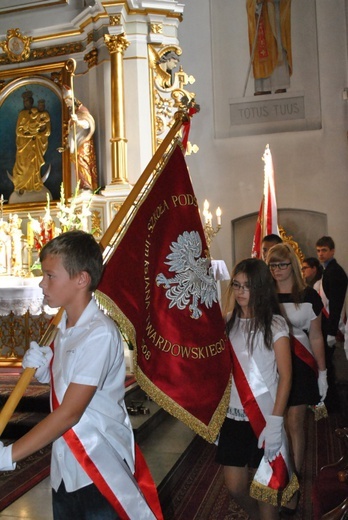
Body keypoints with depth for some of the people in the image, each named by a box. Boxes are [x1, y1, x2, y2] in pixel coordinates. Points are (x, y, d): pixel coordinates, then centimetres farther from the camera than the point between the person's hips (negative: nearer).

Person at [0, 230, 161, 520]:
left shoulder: (100, 334, -23)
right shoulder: (65, 327, 3)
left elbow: (69, 413, -24)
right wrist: (43, 370, -4)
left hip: (100, 470, -8)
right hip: (64, 468, 8)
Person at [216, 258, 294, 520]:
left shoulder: (275, 324, -9)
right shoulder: (228, 322, 4)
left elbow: (285, 375, -10)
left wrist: (275, 421, -16)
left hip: (264, 417, -4)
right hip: (232, 416, 4)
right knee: (235, 486, 12)